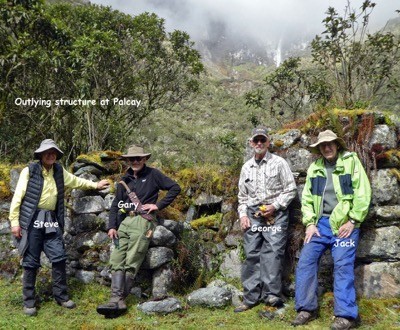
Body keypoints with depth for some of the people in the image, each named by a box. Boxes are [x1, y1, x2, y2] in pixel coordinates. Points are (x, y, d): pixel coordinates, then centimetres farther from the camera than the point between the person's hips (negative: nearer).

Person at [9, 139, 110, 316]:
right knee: (31, 262, 2)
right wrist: (14, 222, -8)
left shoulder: (59, 171, 9)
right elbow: (17, 197, -5)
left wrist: (95, 185, 30)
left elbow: (76, 181, 26)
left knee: (59, 257, 3)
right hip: (32, 220, -4)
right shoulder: (29, 171, -5)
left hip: (51, 221, 4)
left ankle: (61, 295, 18)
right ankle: (29, 301, 16)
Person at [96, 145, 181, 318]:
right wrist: (112, 226, 6)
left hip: (142, 221, -6)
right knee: (116, 261, -5)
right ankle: (117, 300, -8)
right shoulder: (125, 180, 20)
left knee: (131, 264, -10)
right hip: (124, 222, 6)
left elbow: (175, 188, 2)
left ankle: (117, 300, -7)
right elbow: (116, 204, 18)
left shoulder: (152, 174, 5)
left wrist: (158, 205, -5)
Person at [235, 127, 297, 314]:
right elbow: (242, 195, 20)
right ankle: (251, 297, 8)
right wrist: (242, 214, 6)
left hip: (275, 214, -4)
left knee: (272, 253, -11)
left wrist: (274, 206, -11)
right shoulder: (246, 167, 15)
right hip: (252, 215, 4)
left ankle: (272, 294, -5)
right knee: (251, 255, 2)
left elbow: (290, 190, -1)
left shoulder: (278, 163, 2)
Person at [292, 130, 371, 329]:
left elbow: (363, 193, -6)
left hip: (344, 223, -4)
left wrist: (352, 221, -11)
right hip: (320, 223, 4)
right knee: (305, 262, -2)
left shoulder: (351, 161, 0)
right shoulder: (314, 168, 11)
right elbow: (307, 197, 12)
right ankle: (307, 309, 9)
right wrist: (310, 223, 1)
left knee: (343, 267, -9)